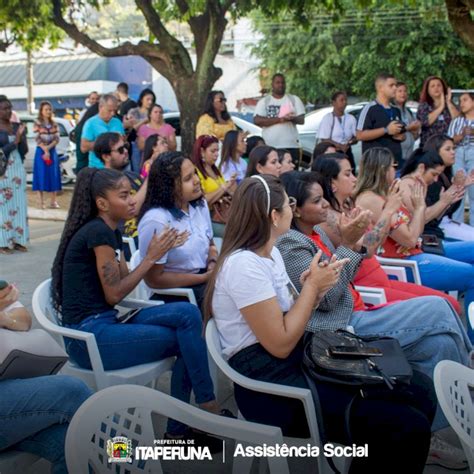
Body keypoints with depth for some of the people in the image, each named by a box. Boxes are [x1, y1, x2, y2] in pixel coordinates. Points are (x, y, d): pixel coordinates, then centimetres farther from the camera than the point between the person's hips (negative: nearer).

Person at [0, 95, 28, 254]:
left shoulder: (17, 127, 8)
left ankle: (17, 240, 10)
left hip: (18, 170, 5)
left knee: (19, 206, 5)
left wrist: (21, 136, -10)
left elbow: (24, 151, 6)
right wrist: (14, 142, -15)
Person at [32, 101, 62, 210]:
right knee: (42, 175, -3)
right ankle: (41, 201, 2)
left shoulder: (54, 124, 8)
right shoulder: (37, 123, -3)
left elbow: (57, 138, 0)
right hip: (41, 151, -3)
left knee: (53, 175, 2)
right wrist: (45, 150, -16)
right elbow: (37, 139, -9)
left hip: (53, 151, 3)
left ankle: (53, 201, 7)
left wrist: (48, 148, -13)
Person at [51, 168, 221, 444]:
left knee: (188, 313, -8)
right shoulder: (98, 232, -15)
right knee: (188, 338, -11)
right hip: (90, 335, -8)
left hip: (106, 322, 8)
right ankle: (208, 407, 7)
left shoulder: (110, 232, 14)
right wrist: (151, 258, -10)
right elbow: (114, 295, -14)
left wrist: (157, 252, -1)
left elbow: (125, 282, 9)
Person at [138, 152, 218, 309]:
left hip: (205, 277, 7)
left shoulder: (200, 204, 3)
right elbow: (154, 279, -15)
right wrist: (204, 278, -16)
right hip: (174, 293, -7)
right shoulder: (156, 220, -20)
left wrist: (213, 264, -6)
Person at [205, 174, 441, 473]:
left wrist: (315, 290, -5)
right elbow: (280, 344, -19)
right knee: (409, 427, -19)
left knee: (420, 389, 1)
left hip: (299, 360, 9)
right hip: (271, 382, -9)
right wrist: (311, 286, -11)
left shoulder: (270, 252, 11)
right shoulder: (244, 264, -18)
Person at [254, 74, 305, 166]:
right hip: (269, 147, -1)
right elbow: (257, 120, -6)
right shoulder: (263, 102, 9)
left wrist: (292, 118, -21)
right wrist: (279, 119, -15)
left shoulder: (294, 99, 12)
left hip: (291, 146, 1)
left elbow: (301, 120, 4)